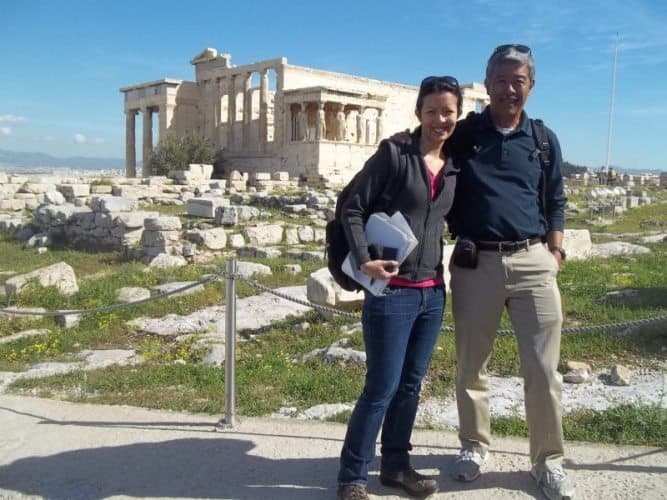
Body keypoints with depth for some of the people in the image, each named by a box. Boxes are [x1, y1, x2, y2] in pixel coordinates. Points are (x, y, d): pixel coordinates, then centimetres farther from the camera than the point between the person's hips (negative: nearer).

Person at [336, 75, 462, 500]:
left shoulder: (456, 167, 8)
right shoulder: (394, 154, -7)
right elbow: (352, 208, -8)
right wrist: (364, 260, -18)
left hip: (433, 292, 6)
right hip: (391, 292, -6)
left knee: (411, 385, 14)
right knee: (382, 387, -1)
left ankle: (396, 465, 31)